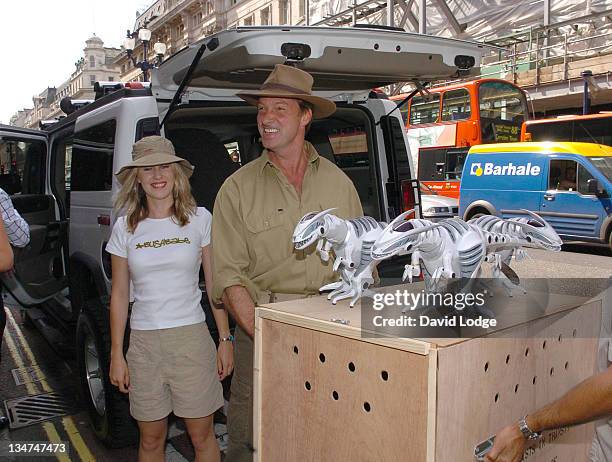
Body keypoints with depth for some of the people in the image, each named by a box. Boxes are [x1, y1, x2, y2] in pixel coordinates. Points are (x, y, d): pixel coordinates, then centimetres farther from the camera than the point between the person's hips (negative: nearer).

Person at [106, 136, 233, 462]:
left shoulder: (199, 219, -1)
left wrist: (225, 339, -1)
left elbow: (215, 285, 2)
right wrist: (116, 354, 6)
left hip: (191, 337, -2)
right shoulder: (125, 228, 3)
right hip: (143, 341, 2)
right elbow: (119, 295, 7)